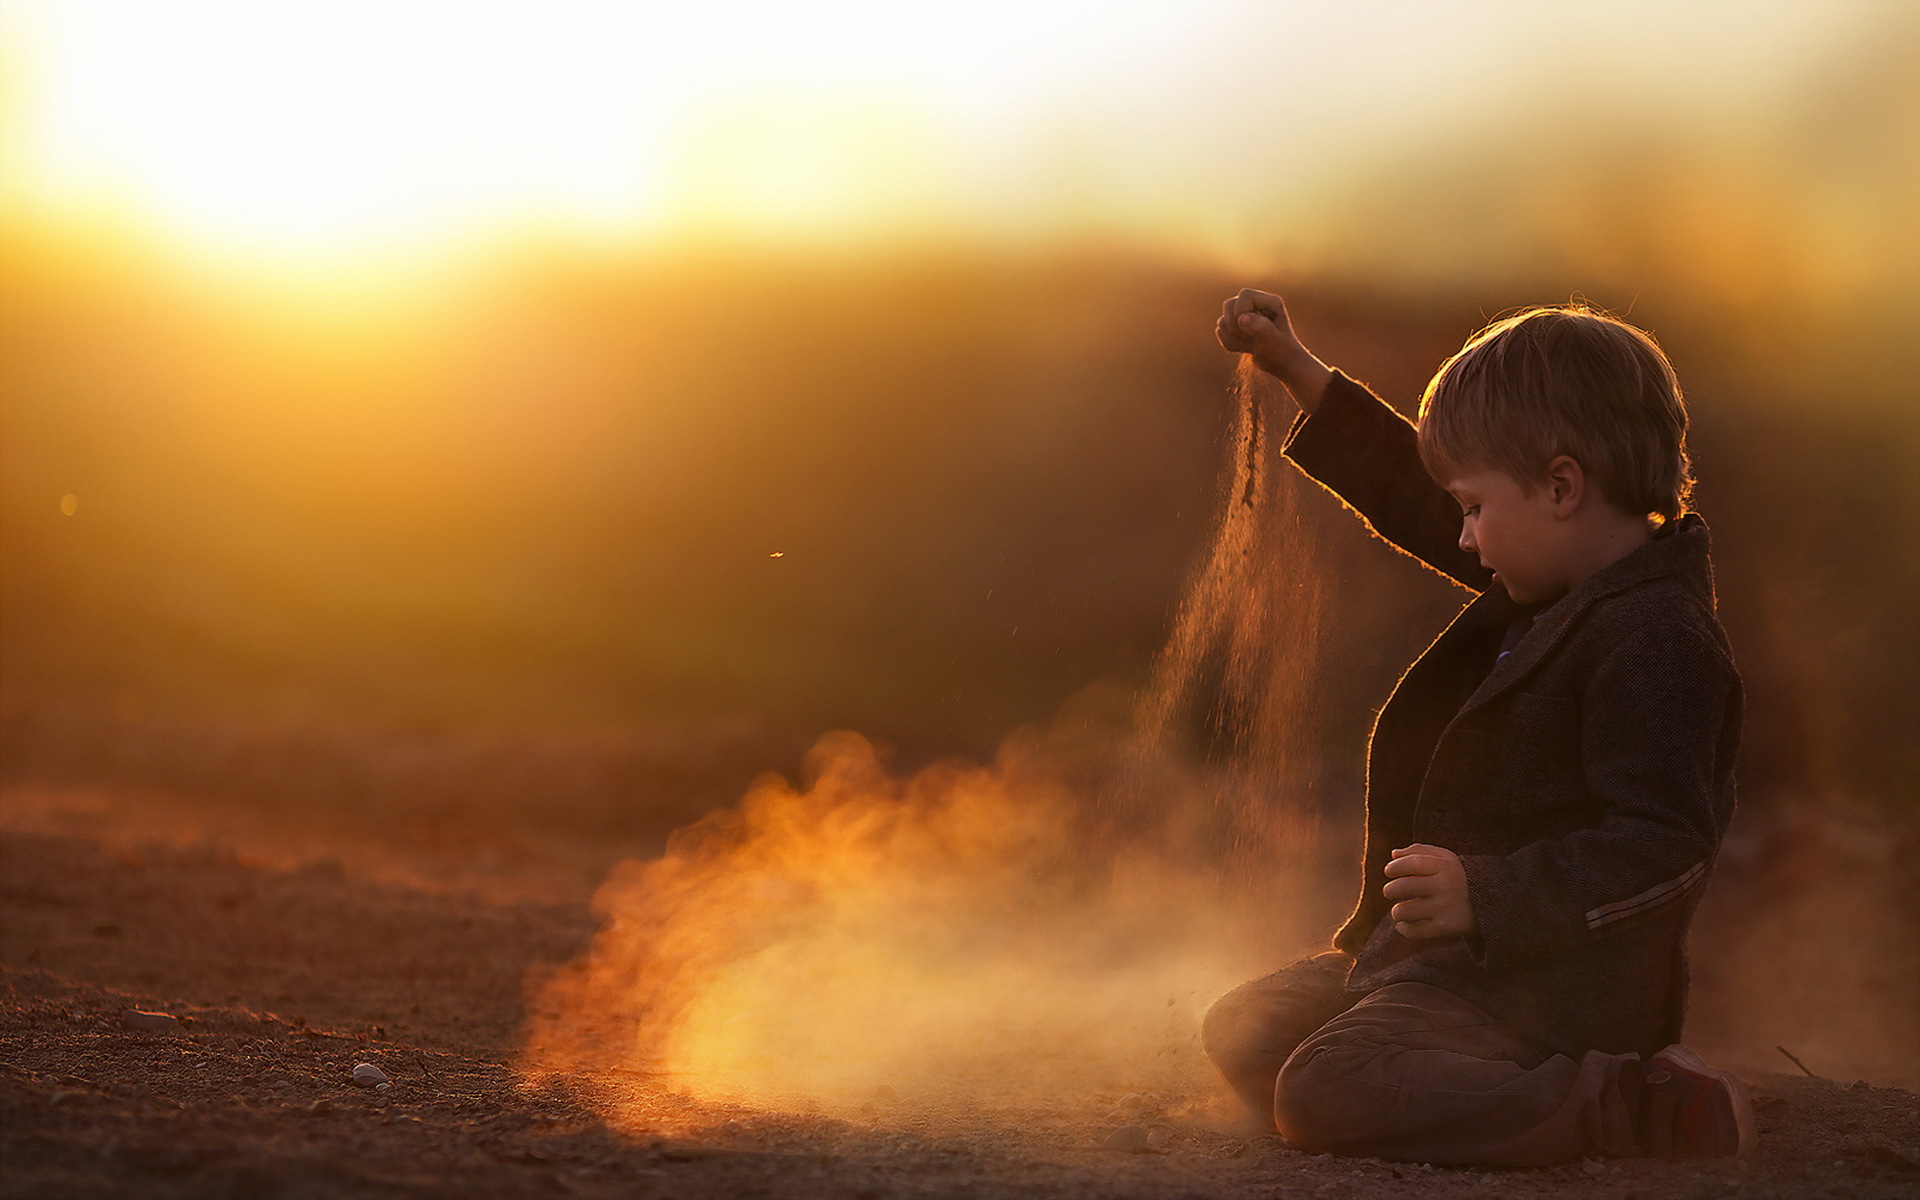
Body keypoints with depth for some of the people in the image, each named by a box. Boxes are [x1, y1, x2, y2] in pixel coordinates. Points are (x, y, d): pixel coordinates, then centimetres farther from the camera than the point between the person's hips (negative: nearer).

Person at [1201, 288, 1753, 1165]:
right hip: (1463, 953, 11)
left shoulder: (1655, 642, -23)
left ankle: (1642, 1107, -20)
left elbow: (1663, 846, -28)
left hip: (1544, 985, -11)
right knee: (1241, 1031, 16)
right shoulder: (1556, 582, 9)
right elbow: (1415, 498, 23)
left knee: (1319, 1096, -29)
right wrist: (1297, 371, 24)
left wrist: (1488, 898, -33)